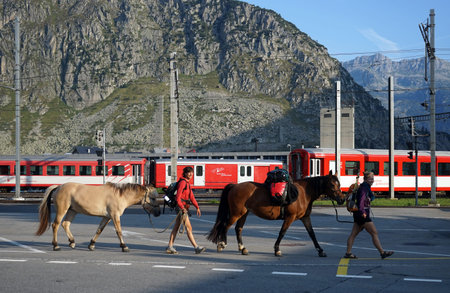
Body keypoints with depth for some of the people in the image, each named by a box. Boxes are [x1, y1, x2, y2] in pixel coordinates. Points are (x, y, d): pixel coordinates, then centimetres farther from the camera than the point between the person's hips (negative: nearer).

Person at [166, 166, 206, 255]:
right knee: (189, 228, -7)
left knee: (176, 227, 11)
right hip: (181, 208, -10)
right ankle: (196, 247, -5)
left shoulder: (187, 183, 16)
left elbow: (191, 196, 21)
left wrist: (197, 207, 18)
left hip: (184, 208, 10)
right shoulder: (182, 182, -14)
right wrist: (182, 208, -27)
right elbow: (178, 197, -21)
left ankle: (170, 247, 15)